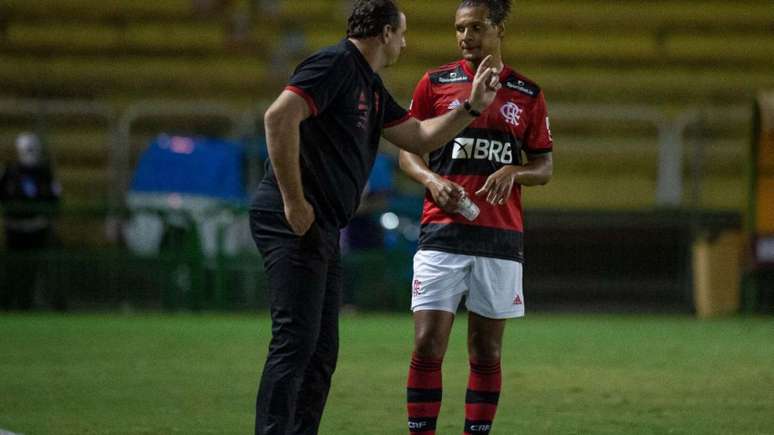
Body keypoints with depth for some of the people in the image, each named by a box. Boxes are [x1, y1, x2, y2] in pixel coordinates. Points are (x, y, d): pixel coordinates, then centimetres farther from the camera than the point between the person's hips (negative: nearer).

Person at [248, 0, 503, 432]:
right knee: (296, 341, -15)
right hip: (293, 221, -10)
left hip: (324, 230, 10)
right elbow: (279, 116, -23)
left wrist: (472, 107, 19)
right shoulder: (336, 64, -10)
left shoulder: (372, 87, 20)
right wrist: (293, 201, -21)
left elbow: (419, 137, 29)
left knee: (323, 349, 10)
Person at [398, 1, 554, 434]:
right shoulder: (435, 83, 6)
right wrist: (432, 179, -11)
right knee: (428, 345, -10)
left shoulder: (527, 94, 9)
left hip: (500, 235, 1)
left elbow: (545, 166, 11)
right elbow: (407, 149, 9)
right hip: (442, 231, -1)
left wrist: (512, 172, -11)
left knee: (487, 352, 4)